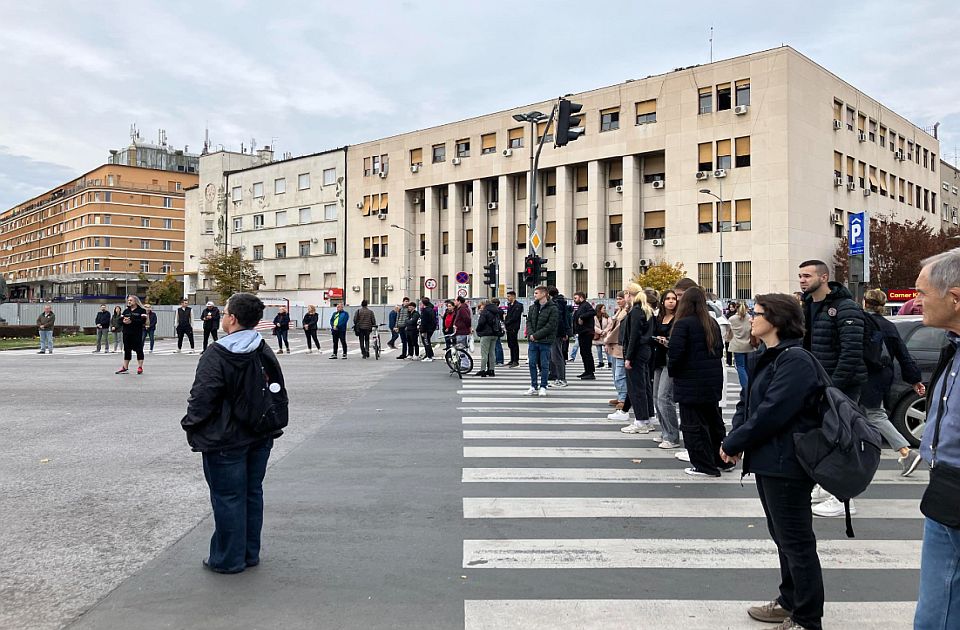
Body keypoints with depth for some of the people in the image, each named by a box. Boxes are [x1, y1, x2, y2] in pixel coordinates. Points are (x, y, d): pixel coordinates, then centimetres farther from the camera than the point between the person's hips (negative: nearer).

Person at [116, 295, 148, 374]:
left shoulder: (141, 310, -2)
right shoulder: (126, 311, 17)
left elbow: (143, 321, -15)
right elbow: (120, 319, 11)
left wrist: (131, 321, -20)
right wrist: (123, 320, -12)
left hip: (137, 333, -6)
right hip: (126, 333, 6)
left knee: (138, 349, -2)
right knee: (127, 350, 10)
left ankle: (140, 367, 3)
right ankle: (125, 367, 17)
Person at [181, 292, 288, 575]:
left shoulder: (216, 356, -17)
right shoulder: (266, 353, 5)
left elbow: (202, 398, -17)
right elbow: (279, 393, 11)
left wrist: (190, 425, 0)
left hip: (225, 442, -7)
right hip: (260, 438, 7)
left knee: (227, 498, 4)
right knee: (252, 493, 16)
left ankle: (228, 559, 15)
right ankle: (250, 553, 27)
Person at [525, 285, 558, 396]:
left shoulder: (553, 308, -8)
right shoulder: (532, 307, 12)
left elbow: (550, 326, -14)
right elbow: (528, 321, 10)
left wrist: (536, 335, -16)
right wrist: (530, 334, -9)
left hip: (545, 341, -5)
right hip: (532, 341, 5)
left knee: (544, 365, 3)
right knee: (532, 364, 7)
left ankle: (543, 387, 12)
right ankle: (534, 387, 17)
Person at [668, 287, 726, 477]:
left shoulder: (683, 324, -14)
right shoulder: (712, 323, 7)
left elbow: (675, 352, -18)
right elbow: (720, 349, 14)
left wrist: (672, 371, -2)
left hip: (691, 381, -7)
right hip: (713, 380, 7)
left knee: (693, 425, 2)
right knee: (714, 420, 19)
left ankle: (704, 466, 7)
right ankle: (723, 460, 28)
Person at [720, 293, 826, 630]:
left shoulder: (796, 360, -19)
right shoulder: (764, 359, 11)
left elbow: (772, 412, -25)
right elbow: (746, 402, 12)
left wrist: (733, 443, -16)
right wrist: (735, 436, -5)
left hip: (786, 463, -10)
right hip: (767, 460, 10)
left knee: (796, 541, 2)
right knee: (783, 537, 21)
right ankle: (790, 602, 36)